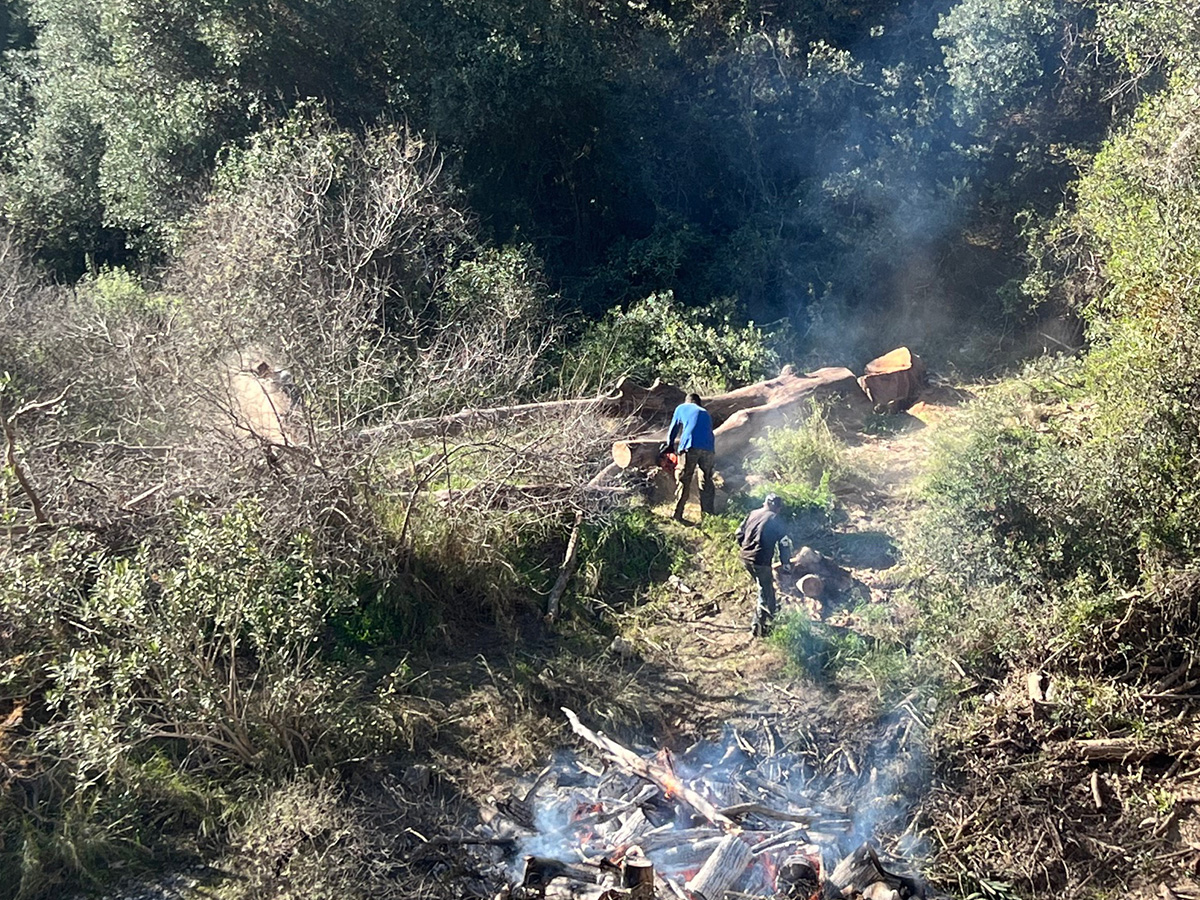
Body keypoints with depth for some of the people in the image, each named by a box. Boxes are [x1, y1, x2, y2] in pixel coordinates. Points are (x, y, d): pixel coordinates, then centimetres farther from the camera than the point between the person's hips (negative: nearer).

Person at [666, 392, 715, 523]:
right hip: (708, 448, 3)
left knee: (683, 482, 0)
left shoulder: (682, 408, 22)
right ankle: (707, 515, 11)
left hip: (690, 447, -3)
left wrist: (669, 446, 41)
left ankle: (677, 515, -4)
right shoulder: (706, 413, 31)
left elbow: (673, 430, 26)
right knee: (706, 482, 12)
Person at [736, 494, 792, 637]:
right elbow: (784, 543, -8)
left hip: (745, 558, 7)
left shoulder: (752, 514, 9)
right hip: (761, 560, -7)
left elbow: (739, 533, 12)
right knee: (765, 591, 4)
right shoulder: (775, 519, -6)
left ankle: (771, 610, 45)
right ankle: (758, 626, 1)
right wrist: (785, 562, 4)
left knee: (766, 584, 27)